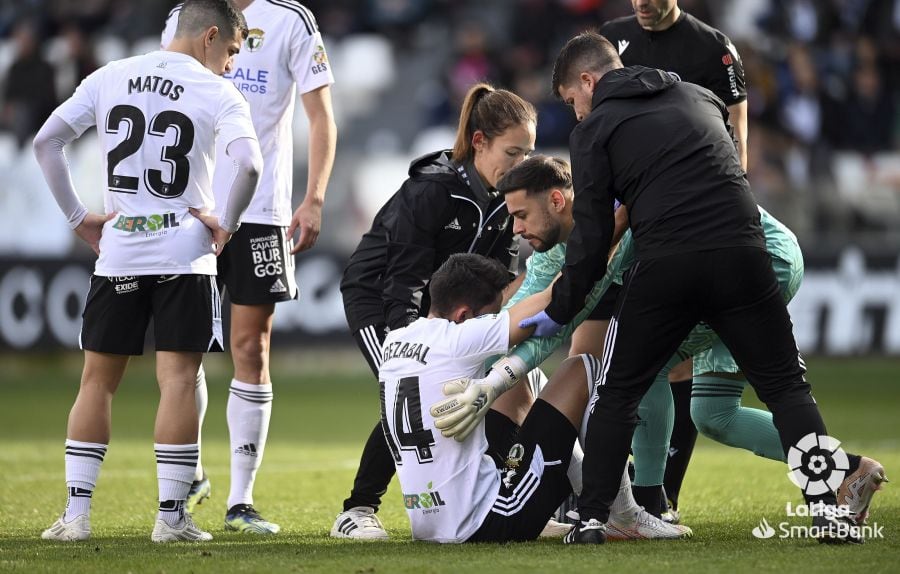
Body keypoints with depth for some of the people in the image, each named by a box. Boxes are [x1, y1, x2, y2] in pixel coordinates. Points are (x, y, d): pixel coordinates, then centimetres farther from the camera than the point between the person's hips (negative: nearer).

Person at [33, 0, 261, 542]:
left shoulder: (109, 79, 6)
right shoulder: (216, 94, -6)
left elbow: (46, 142, 3)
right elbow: (249, 166, -22)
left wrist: (78, 216, 8)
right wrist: (226, 226, -7)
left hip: (117, 253, 3)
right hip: (184, 254, -3)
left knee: (98, 379, 10)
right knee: (178, 379, 0)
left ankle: (76, 512, 6)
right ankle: (171, 516, -2)